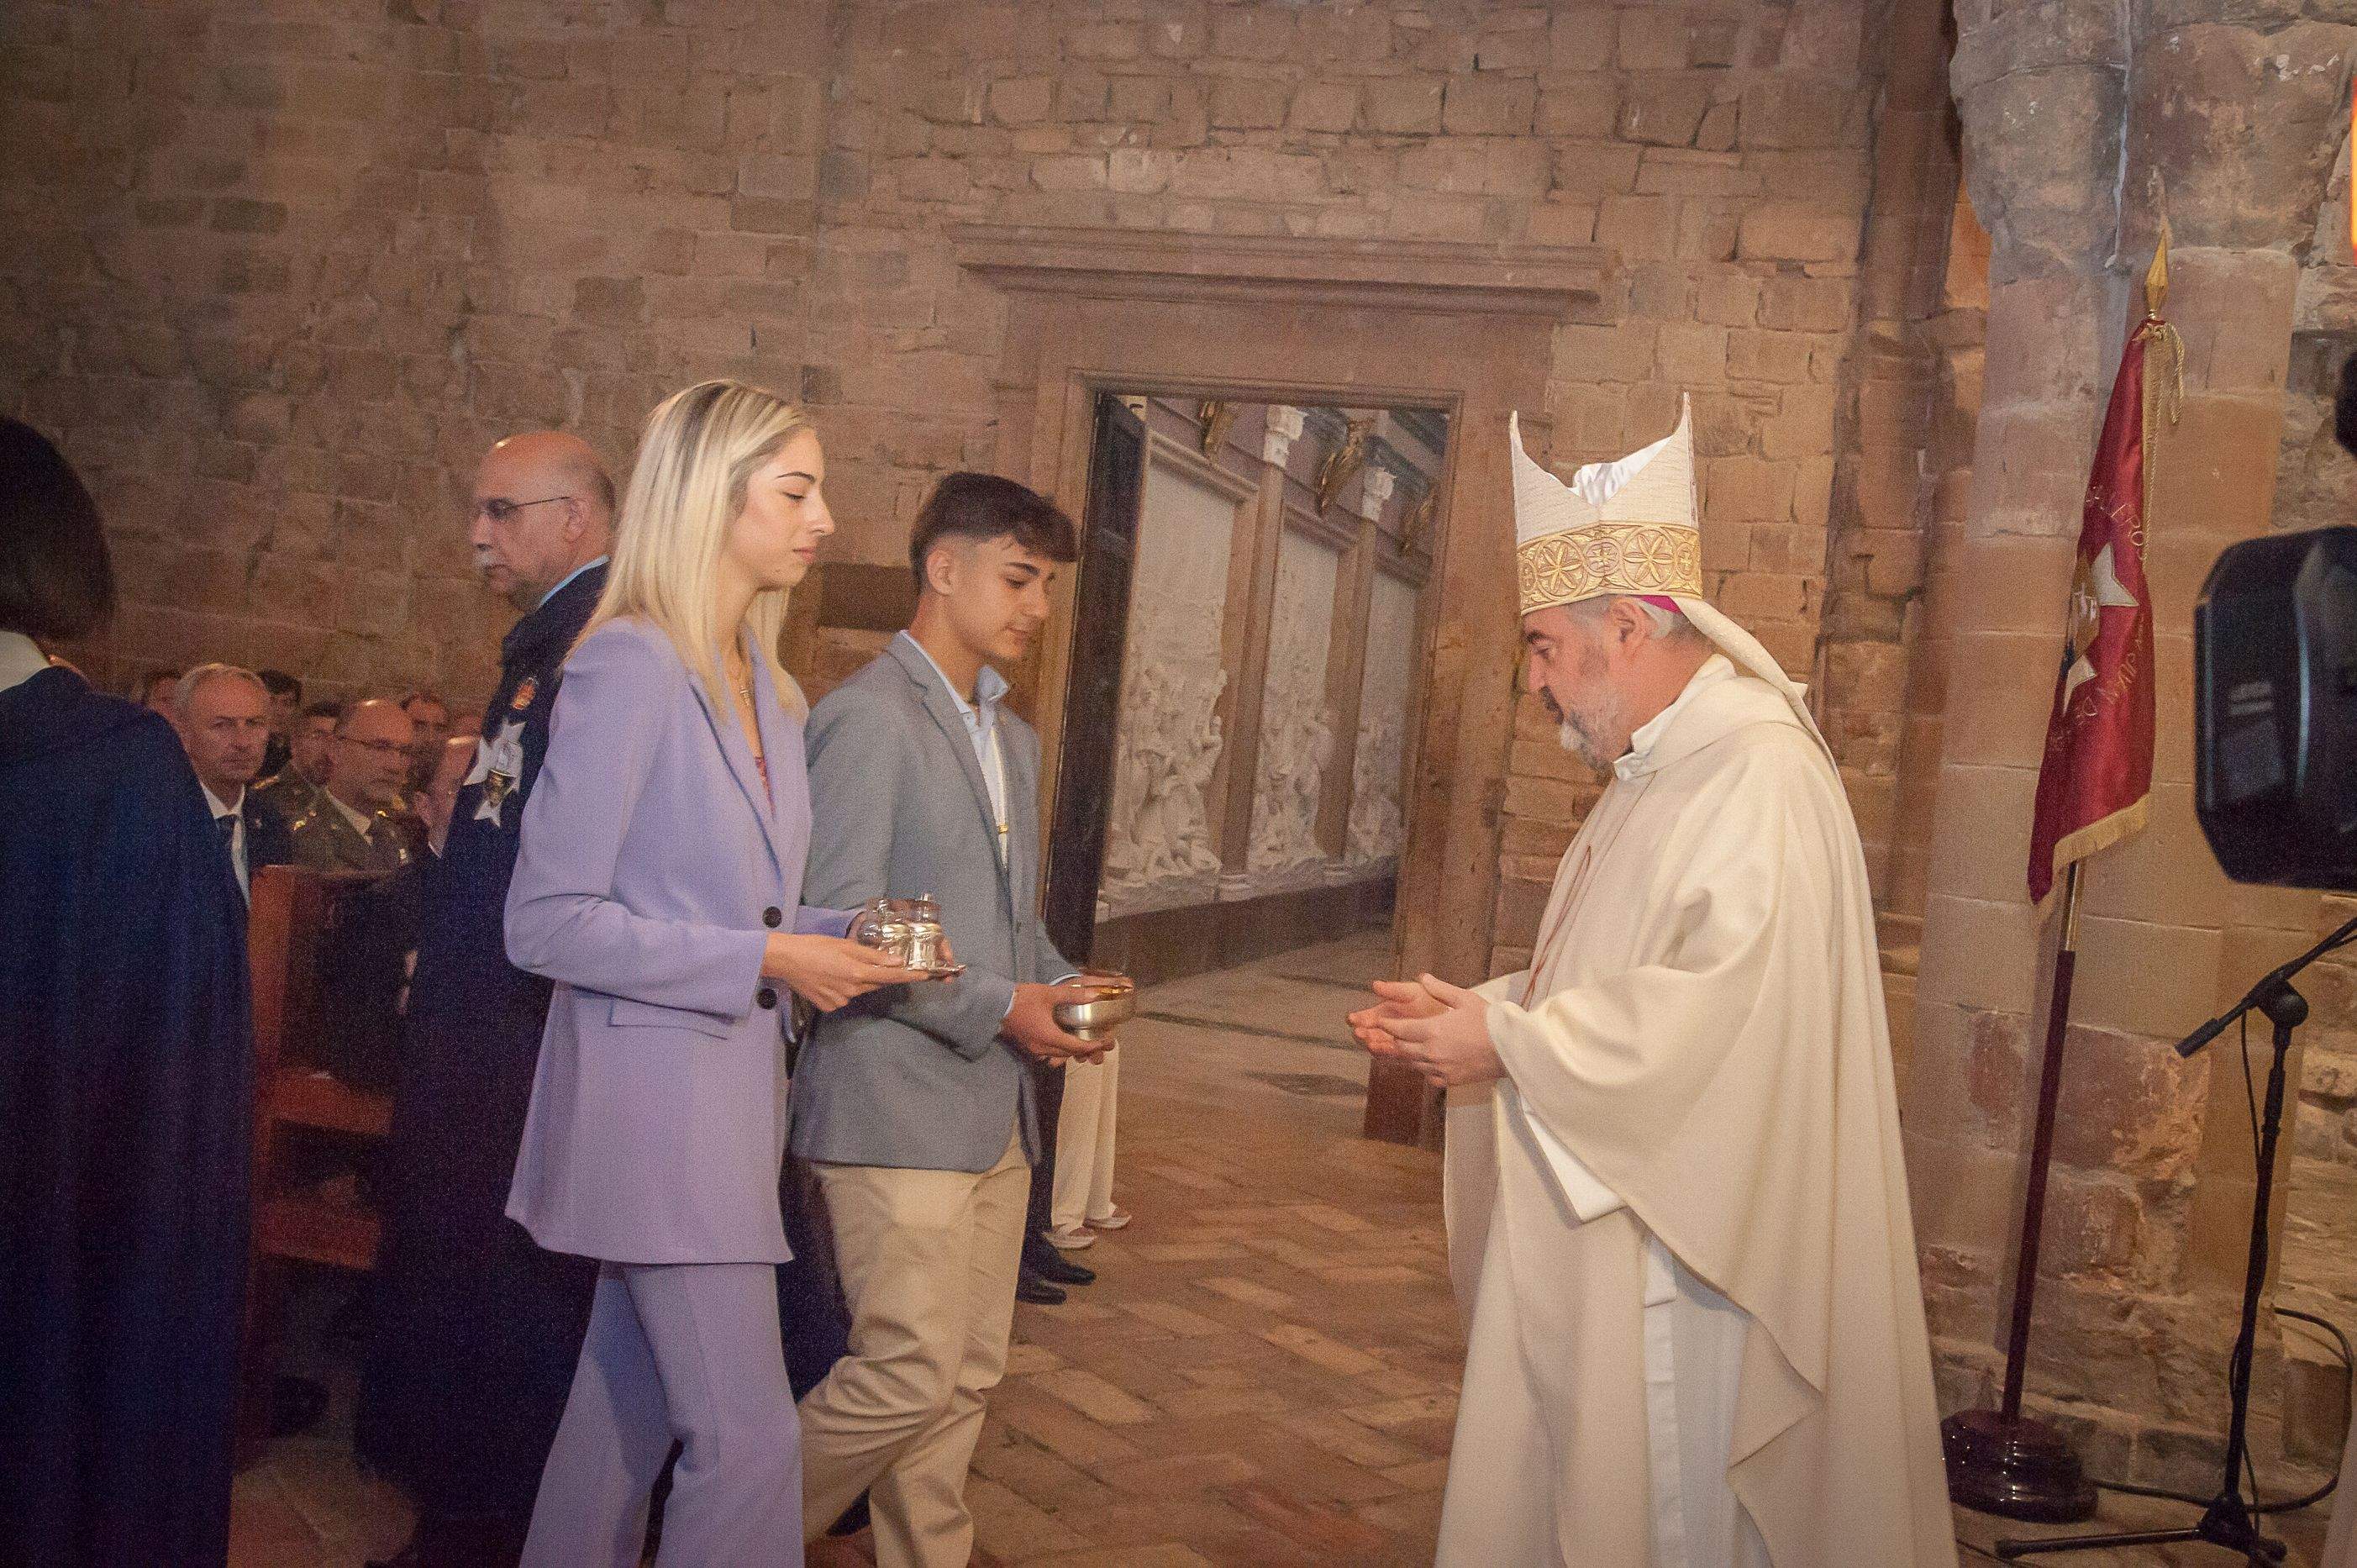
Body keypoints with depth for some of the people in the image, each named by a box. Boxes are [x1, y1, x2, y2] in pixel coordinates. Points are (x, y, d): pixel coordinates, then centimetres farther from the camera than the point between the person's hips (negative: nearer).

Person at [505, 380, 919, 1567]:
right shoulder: (629, 667, -15)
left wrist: (838, 938, 0)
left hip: (730, 1080, 9)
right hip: (652, 1083, -8)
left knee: (630, 1411, 18)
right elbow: (545, 923, -17)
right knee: (748, 1436, -5)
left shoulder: (764, 687, 11)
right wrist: (764, 961, -17)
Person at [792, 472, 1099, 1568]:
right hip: (898, 1105, -8)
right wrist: (995, 1009, -16)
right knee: (911, 1371, -7)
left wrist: (1060, 984, 5)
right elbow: (840, 926, -17)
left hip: (992, 1107, 9)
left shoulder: (1011, 736, 18)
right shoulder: (869, 716, -11)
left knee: (966, 1378, 12)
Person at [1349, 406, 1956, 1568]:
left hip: (1672, 1260, -10)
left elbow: (1721, 1008, -28)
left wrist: (1507, 1040, -19)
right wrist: (1474, 1012, 6)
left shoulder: (1762, 781, -18)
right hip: (1590, 1251, 10)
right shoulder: (1655, 778, 15)